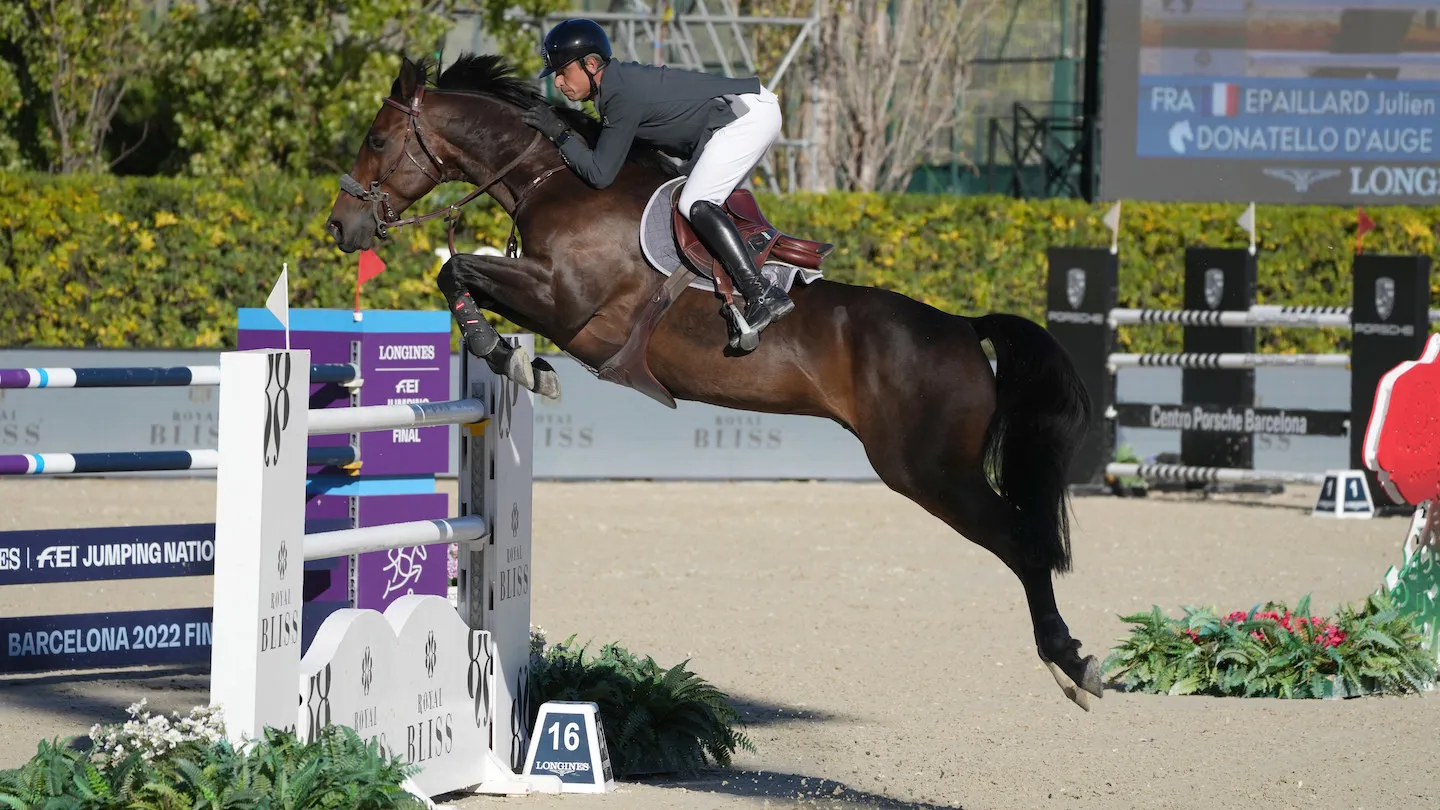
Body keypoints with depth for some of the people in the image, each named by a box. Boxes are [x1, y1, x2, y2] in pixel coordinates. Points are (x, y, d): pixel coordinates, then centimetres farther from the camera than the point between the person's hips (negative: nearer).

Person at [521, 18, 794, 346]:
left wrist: (560, 134, -12)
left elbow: (600, 174, -21)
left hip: (749, 116, -11)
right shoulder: (617, 82, 8)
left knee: (695, 205, -20)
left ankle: (763, 295, -29)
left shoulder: (623, 96, -21)